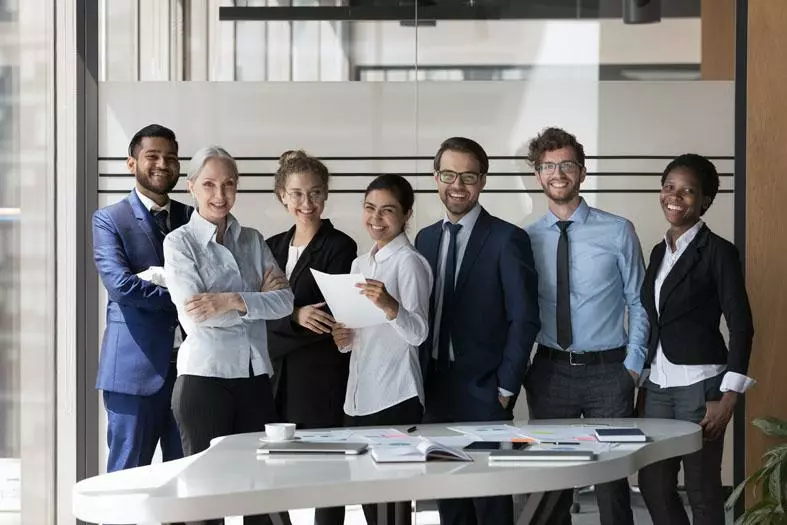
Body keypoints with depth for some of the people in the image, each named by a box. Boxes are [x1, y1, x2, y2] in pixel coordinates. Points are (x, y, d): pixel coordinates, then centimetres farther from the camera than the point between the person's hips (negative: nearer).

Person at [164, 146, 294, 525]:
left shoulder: (253, 240, 11)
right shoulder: (179, 242, -2)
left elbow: (285, 301, -2)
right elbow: (195, 316, -13)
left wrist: (233, 301, -17)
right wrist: (257, 298, -8)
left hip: (255, 377, 4)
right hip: (204, 378, -4)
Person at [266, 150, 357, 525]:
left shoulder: (340, 247, -3)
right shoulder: (272, 247, 13)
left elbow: (333, 314, -9)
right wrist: (296, 317, -16)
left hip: (322, 377, -5)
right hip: (276, 375, 5)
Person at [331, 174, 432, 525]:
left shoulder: (409, 262, -8)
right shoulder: (359, 264, 15)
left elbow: (418, 334, -17)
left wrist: (389, 305, -34)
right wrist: (343, 338, 1)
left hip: (395, 398, -7)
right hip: (358, 396, 8)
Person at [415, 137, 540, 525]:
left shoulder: (507, 239, -7)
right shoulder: (426, 238, 11)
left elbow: (524, 319, -10)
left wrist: (506, 387, -12)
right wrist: (419, 379, 6)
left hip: (483, 391, -5)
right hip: (435, 389, 5)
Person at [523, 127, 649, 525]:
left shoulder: (618, 232, -2)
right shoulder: (528, 238, 3)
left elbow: (638, 303, 1)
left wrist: (633, 365, -5)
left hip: (608, 372, -2)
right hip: (550, 372, 2)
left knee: (612, 481, 1)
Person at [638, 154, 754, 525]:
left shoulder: (718, 252, -7)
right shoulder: (660, 251, 13)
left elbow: (741, 327, -10)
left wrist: (728, 397, -15)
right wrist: (641, 382, 15)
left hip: (699, 385, -7)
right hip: (657, 385, 7)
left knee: (702, 491, -1)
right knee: (653, 485, 8)